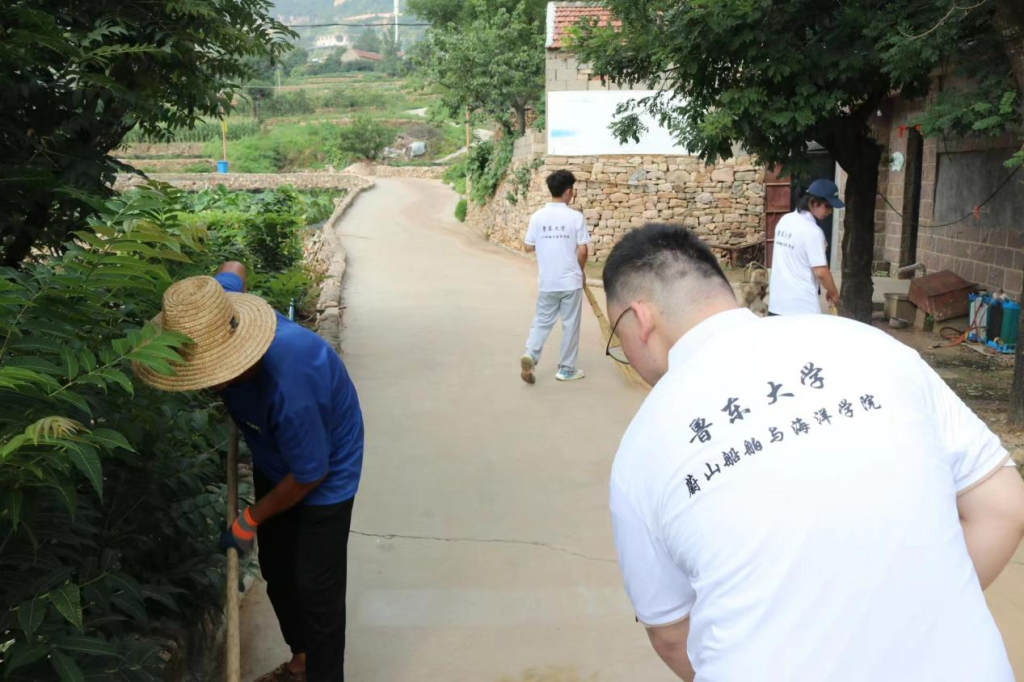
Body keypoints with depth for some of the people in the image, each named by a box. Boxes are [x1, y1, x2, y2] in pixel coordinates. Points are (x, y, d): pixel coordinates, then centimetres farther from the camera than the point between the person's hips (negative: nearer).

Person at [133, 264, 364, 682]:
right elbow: (232, 269, 1)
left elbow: (310, 474, -27)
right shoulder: (219, 314, -26)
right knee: (276, 571, 19)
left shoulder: (289, 386, -45)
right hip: (274, 464, 8)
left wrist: (249, 521, -12)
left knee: (316, 587, 0)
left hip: (326, 476, -7)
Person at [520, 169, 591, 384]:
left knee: (542, 320, 15)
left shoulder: (537, 217, -2)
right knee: (570, 324, 9)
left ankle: (530, 355, -6)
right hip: (571, 281, -3)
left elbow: (528, 247, 4)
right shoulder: (576, 217, -11)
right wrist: (580, 270, 8)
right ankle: (566, 369, 15)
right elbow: (583, 251, -11)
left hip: (547, 282, 3)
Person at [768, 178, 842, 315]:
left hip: (776, 303, 8)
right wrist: (833, 293, 1)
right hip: (802, 307, -8)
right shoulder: (812, 231, -16)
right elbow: (821, 272, -16)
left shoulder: (784, 220, 8)